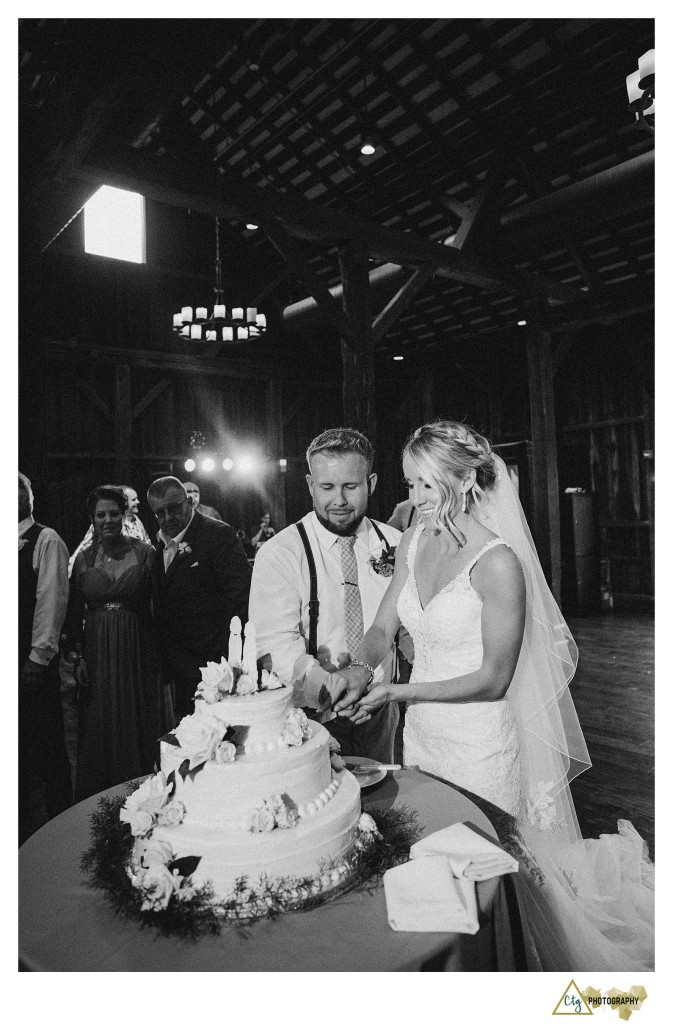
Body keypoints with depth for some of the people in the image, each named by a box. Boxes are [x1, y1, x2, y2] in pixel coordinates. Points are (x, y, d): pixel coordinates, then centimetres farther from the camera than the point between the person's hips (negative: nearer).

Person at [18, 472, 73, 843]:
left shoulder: (46, 541, -5)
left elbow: (51, 600, -11)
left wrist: (38, 657, -16)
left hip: (34, 661, -5)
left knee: (45, 743, 4)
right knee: (16, 745, 12)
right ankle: (23, 825, 27)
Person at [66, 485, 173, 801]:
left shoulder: (144, 553, -4)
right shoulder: (84, 559, 4)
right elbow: (74, 613, 7)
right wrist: (76, 656, 0)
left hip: (138, 652, -2)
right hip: (96, 653, 3)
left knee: (141, 729, 8)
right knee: (99, 733, 11)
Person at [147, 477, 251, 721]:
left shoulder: (218, 534, -12)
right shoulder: (161, 543, 12)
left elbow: (242, 595, -18)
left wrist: (224, 657, -21)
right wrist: (165, 659, 13)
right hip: (180, 670, 7)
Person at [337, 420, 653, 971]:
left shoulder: (499, 562, -21)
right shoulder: (414, 542, -1)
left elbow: (493, 678, -18)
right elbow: (382, 630, 5)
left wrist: (398, 691, -21)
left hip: (479, 741, -6)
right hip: (421, 731, 6)